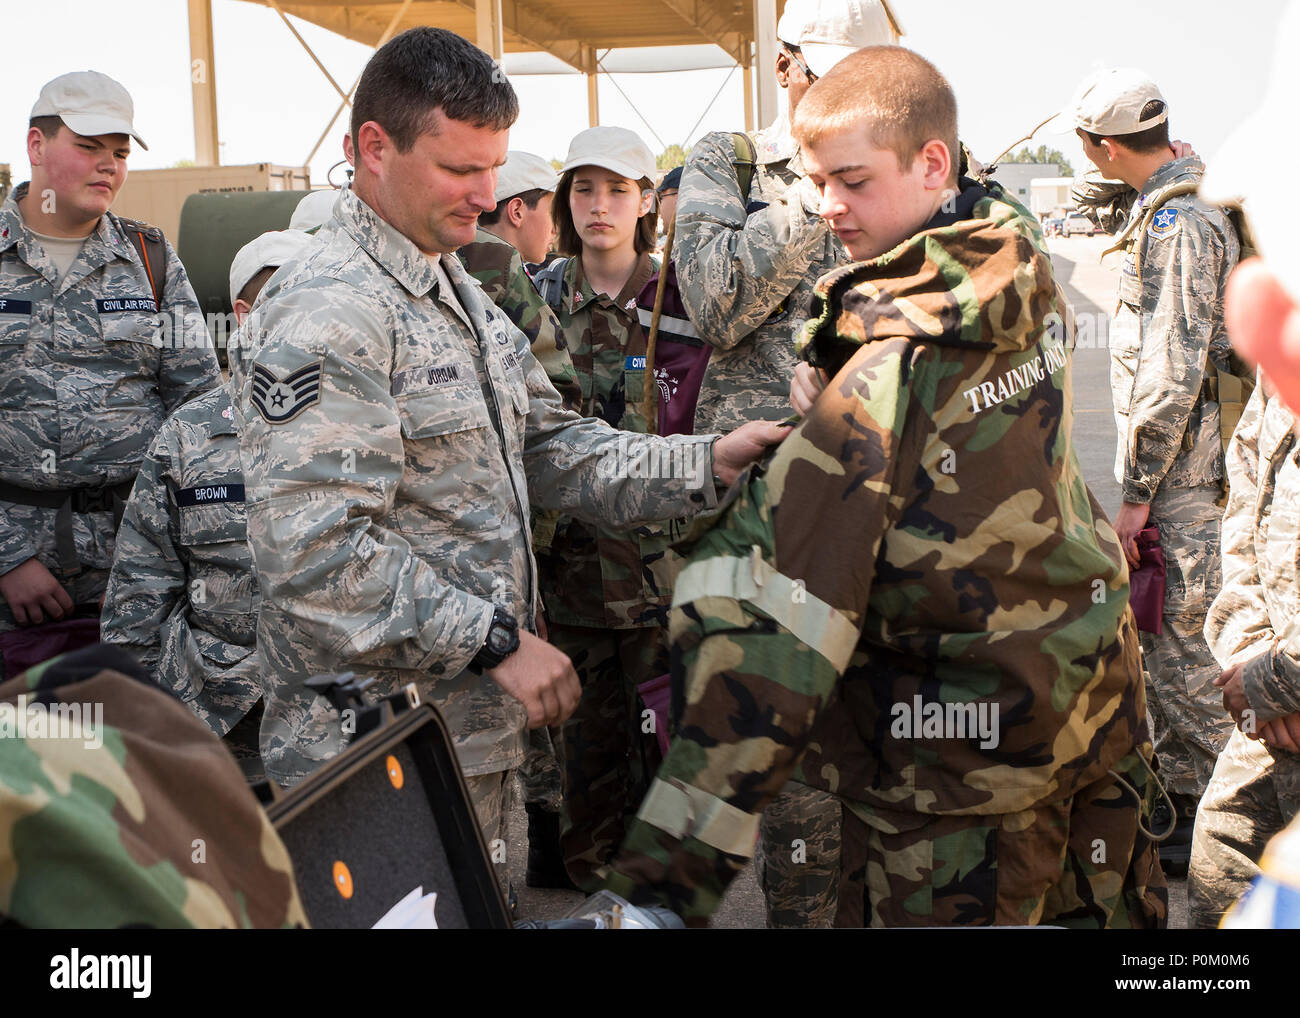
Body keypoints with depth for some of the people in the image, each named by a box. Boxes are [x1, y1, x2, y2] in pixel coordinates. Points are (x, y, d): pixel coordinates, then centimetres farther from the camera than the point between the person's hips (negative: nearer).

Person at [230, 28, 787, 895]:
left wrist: (709, 461, -1)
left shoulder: (467, 300, 13)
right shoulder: (324, 318, -20)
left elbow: (554, 449, 12)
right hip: (377, 750, -9)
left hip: (479, 722, 9)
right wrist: (496, 640, -23)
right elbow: (315, 553, -27)